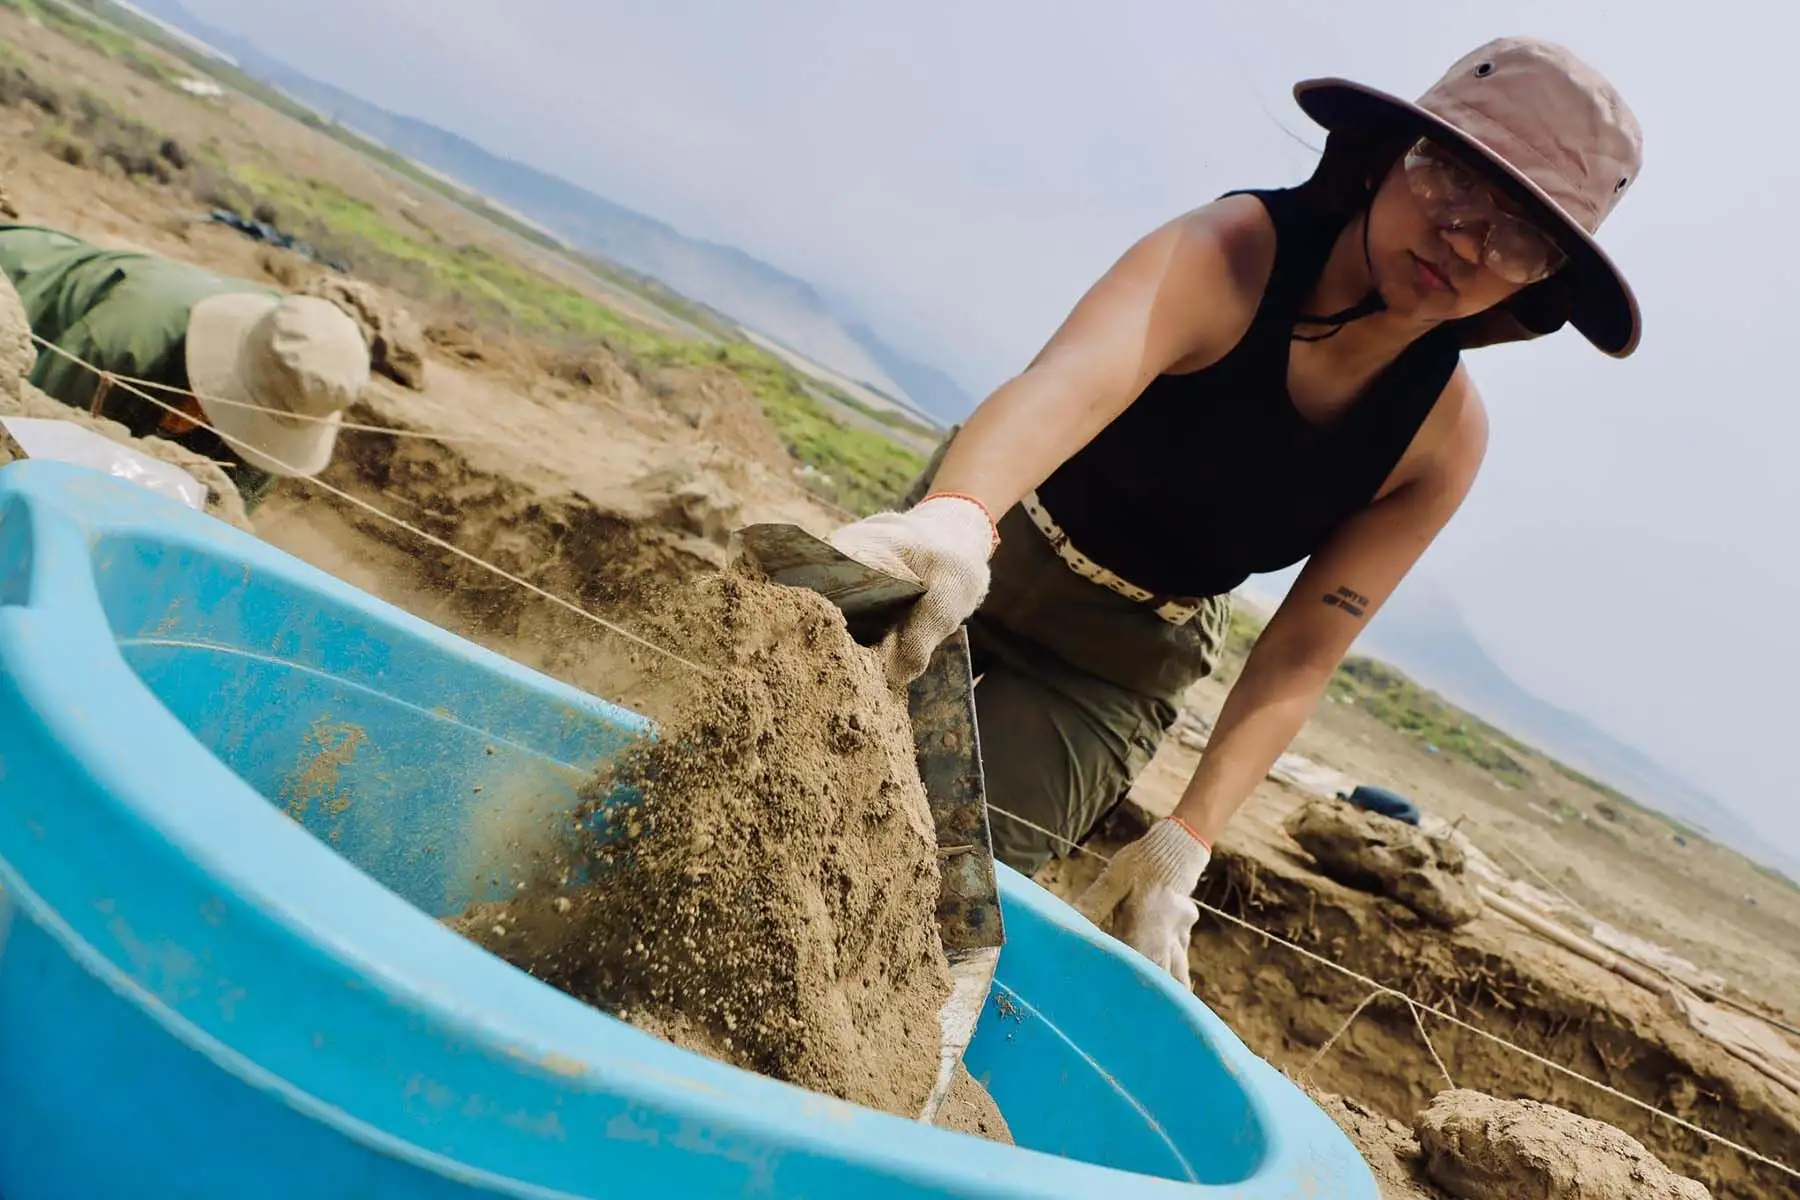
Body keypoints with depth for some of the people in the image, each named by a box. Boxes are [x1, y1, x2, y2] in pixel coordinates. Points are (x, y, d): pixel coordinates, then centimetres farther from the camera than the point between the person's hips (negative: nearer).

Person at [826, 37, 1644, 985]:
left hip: (1115, 669, 2)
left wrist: (1184, 844, -22)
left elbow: (1298, 660, -12)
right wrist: (956, 515, -70)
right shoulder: (1232, 253, -27)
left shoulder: (1443, 437, -15)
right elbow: (1072, 381, -48)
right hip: (979, 550, -1)